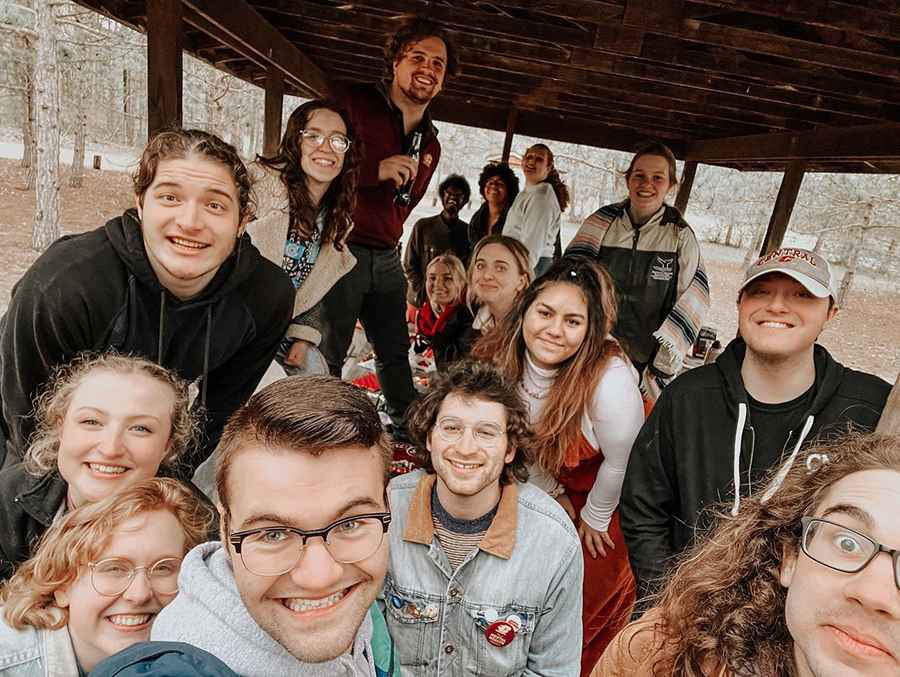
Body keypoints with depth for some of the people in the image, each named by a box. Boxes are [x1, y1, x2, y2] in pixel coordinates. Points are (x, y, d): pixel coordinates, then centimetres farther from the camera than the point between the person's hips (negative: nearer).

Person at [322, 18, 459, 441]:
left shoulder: (430, 143, 14)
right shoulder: (350, 101, -6)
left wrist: (388, 239, 14)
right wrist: (376, 170, -21)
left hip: (387, 257, 7)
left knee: (395, 350, 16)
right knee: (328, 353, 1)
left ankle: (406, 425, 35)